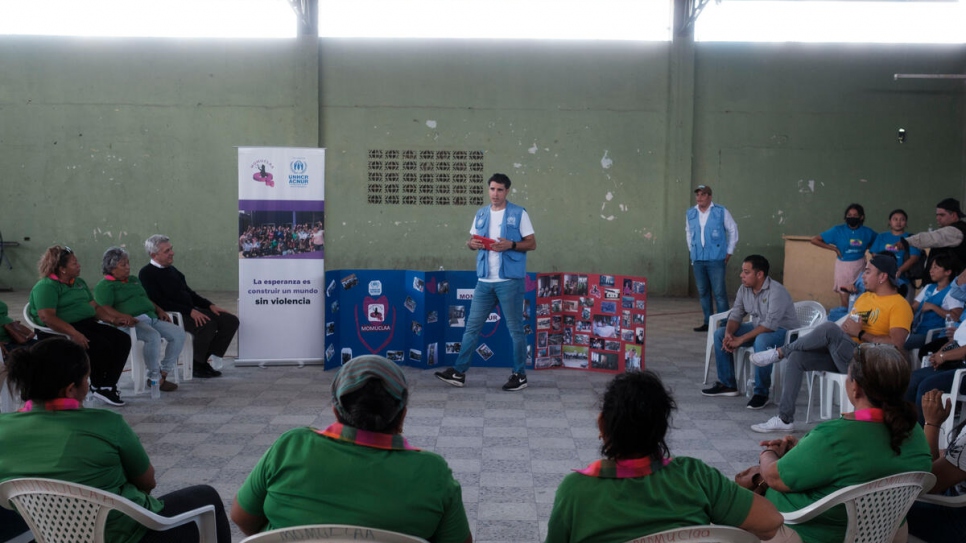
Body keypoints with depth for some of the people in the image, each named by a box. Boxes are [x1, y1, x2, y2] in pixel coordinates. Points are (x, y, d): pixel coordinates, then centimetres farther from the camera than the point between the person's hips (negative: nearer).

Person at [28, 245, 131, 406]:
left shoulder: (79, 283, 18)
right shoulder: (46, 287, -11)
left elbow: (94, 307, 19)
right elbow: (47, 317, -23)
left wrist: (114, 319, 1)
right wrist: (74, 334, -33)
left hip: (86, 324, 9)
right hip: (59, 332, -9)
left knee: (123, 340, -10)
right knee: (102, 346, -28)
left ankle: (108, 386, -13)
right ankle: (97, 386, -5)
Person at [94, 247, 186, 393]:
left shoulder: (134, 280, 30)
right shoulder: (104, 286, 3)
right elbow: (105, 309, -13)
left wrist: (159, 310, 15)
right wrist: (125, 317, -29)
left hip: (151, 317, 8)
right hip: (134, 321, -8)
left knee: (179, 334, -12)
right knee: (153, 336, -36)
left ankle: (164, 372, -9)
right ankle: (155, 378, -23)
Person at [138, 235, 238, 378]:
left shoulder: (171, 269, 19)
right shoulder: (147, 274, -8)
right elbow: (160, 302, -18)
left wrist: (210, 305, 9)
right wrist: (190, 311, -24)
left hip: (191, 311, 9)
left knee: (231, 321, -4)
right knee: (207, 324, -33)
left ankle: (206, 359, -4)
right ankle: (197, 365, -12)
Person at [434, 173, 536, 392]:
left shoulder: (519, 214, -2)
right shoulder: (481, 214, 13)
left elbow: (532, 243, -2)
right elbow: (471, 240, 19)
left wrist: (511, 245, -18)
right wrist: (472, 244, -5)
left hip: (510, 280, -5)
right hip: (485, 280, 5)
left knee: (515, 328, 3)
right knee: (472, 326, 5)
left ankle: (520, 375, 12)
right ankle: (459, 372, 10)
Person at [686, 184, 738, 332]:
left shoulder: (721, 212, -2)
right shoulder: (690, 214, 9)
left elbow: (732, 230, 6)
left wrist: (729, 252, 3)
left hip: (716, 259, -4)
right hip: (698, 259, 5)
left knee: (719, 292, -7)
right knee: (703, 292, 8)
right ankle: (707, 322, 17)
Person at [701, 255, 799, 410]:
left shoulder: (776, 291, -27)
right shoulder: (744, 289, -4)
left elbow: (770, 325, -34)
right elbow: (736, 314, -2)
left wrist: (740, 340, -34)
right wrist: (729, 334, -24)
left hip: (783, 331, -8)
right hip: (758, 328, 8)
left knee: (761, 341, -40)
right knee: (720, 334, -4)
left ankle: (761, 392, -26)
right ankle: (727, 384, 4)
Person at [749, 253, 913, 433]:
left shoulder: (899, 305, -7)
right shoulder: (865, 297, 20)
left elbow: (896, 344, -20)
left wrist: (860, 334, -16)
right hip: (842, 354, 8)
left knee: (829, 328, -30)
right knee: (796, 357, -11)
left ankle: (780, 352, -10)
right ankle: (784, 419, -10)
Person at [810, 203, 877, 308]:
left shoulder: (867, 232, -2)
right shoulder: (838, 230, -8)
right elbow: (814, 240, -7)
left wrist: (868, 248, -2)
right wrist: (834, 248, -10)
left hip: (860, 267, 2)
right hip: (843, 267, -2)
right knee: (845, 301, 2)